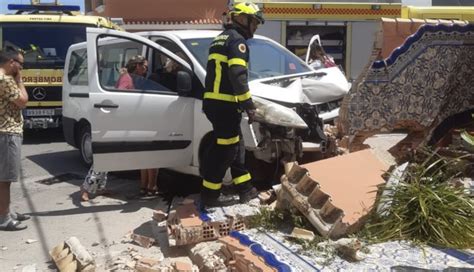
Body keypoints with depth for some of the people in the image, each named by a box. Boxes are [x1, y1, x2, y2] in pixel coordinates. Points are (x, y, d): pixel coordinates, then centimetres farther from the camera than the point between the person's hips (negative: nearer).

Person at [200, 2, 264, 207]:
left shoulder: (221, 39, 24)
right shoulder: (237, 39, -8)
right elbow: (237, 75, -21)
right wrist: (248, 104, -20)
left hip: (214, 101, 10)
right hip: (224, 104, -10)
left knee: (235, 147, 14)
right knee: (224, 149, -4)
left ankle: (246, 190, 20)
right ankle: (210, 195, 1)